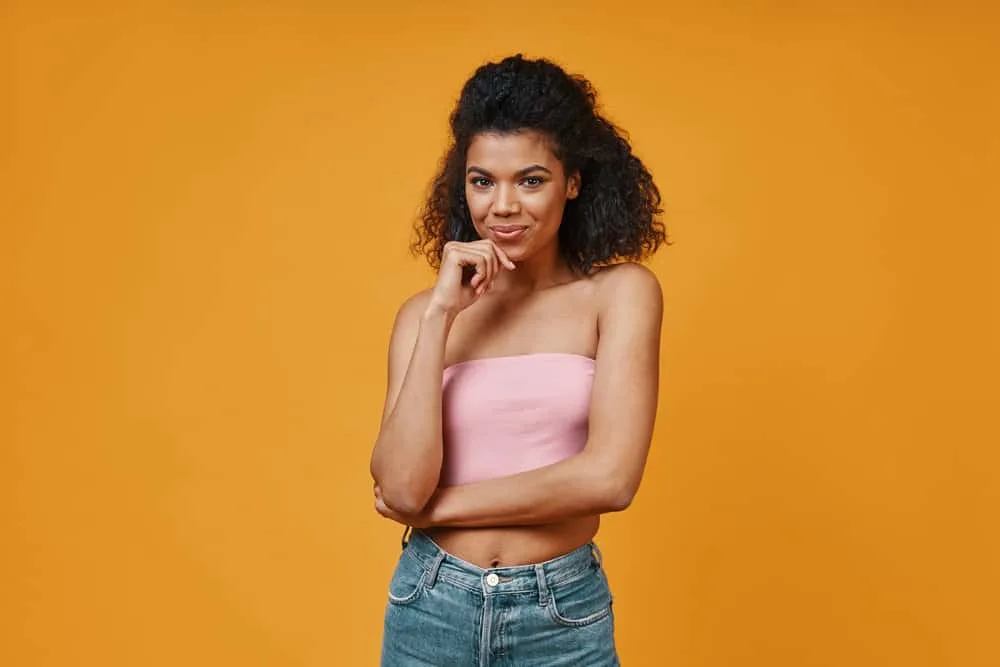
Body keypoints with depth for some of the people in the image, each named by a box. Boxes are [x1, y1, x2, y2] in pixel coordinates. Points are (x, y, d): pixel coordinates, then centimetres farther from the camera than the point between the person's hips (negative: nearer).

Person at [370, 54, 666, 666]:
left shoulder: (621, 293, -6)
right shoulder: (424, 313, -1)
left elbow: (609, 477, -17)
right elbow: (401, 487, -12)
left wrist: (436, 505, -9)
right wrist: (441, 315, -14)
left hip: (564, 616, -2)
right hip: (432, 609, 2)